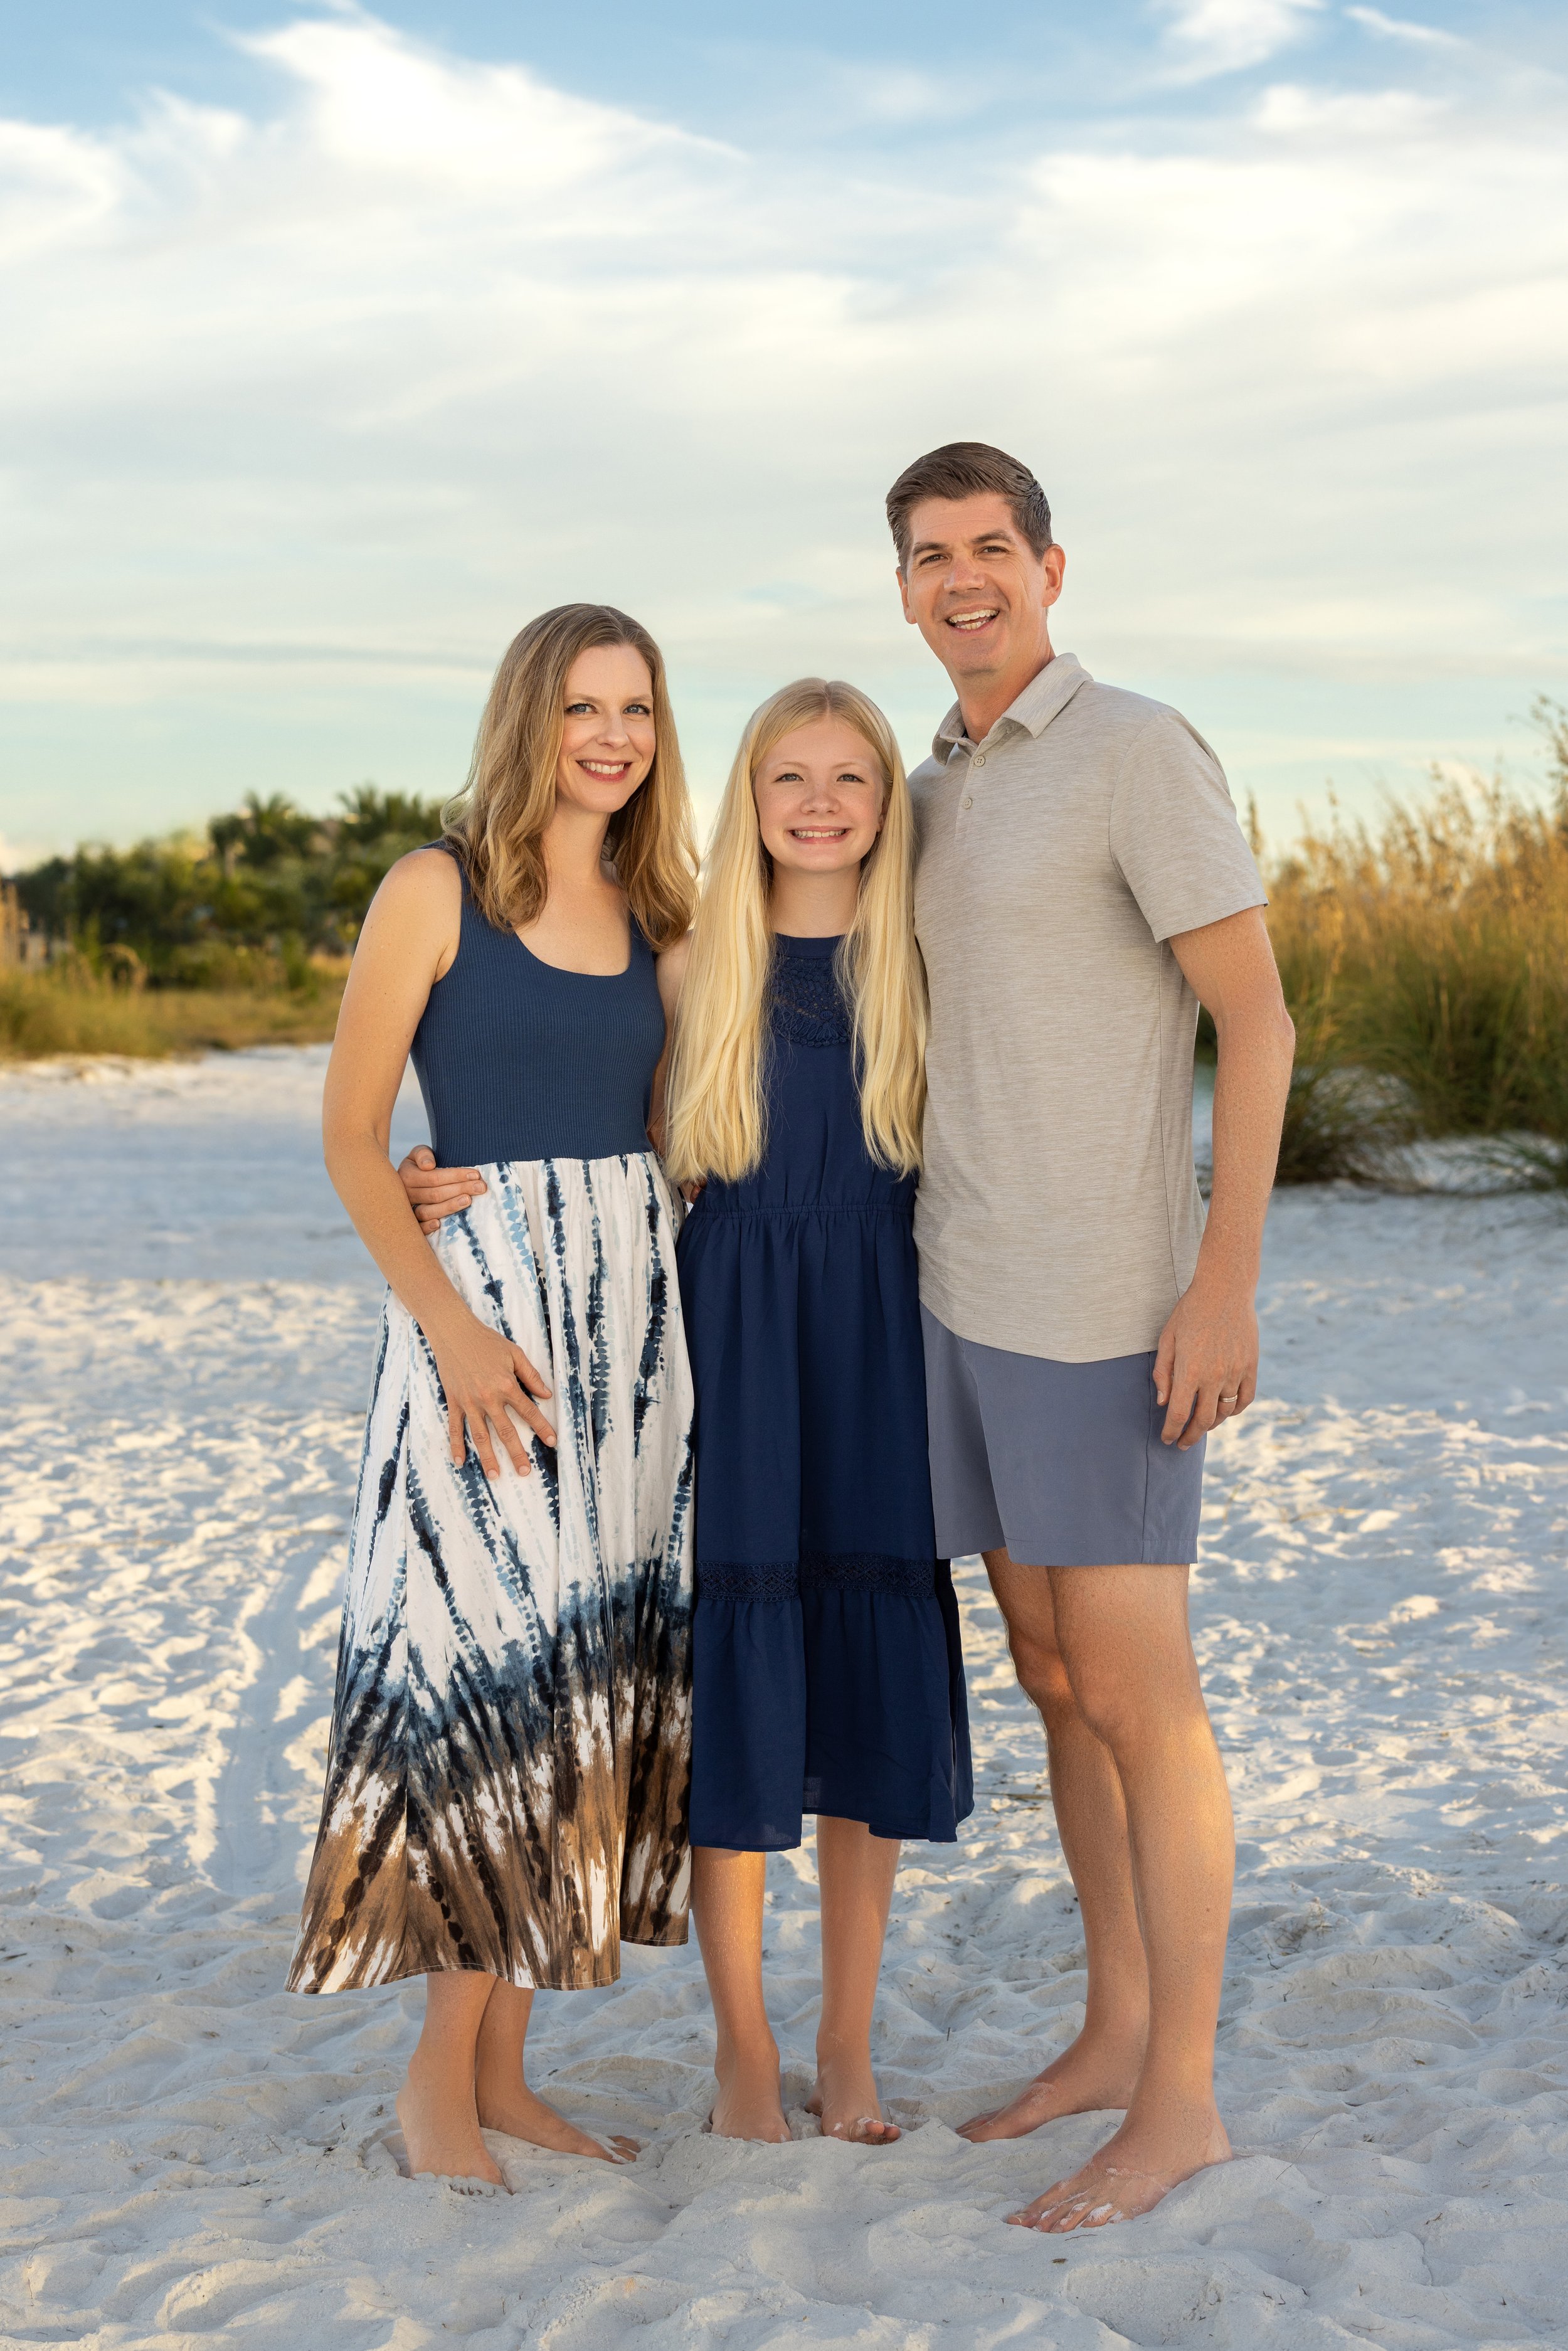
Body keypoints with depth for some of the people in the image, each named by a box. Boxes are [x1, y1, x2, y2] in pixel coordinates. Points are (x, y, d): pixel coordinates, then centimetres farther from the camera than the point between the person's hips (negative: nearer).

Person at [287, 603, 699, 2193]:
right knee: (490, 1671, -6)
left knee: (594, 1678, 7)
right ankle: (441, 2074, 10)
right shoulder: (439, 891, -4)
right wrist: (453, 1326, -16)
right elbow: (350, 1135, -6)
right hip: (484, 1294, -6)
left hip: (638, 1301, 6)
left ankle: (502, 2070, 17)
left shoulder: (656, 915, 12)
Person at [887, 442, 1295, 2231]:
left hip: (1105, 1307, -8)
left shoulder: (1142, 753, -11)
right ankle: (1115, 2035, 25)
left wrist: (1225, 1286, -22)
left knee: (1136, 1701, -4)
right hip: (970, 1297, 9)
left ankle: (1178, 2101, 7)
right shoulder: (937, 792, 15)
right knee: (1056, 1680, 13)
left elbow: (1256, 1021, -15)